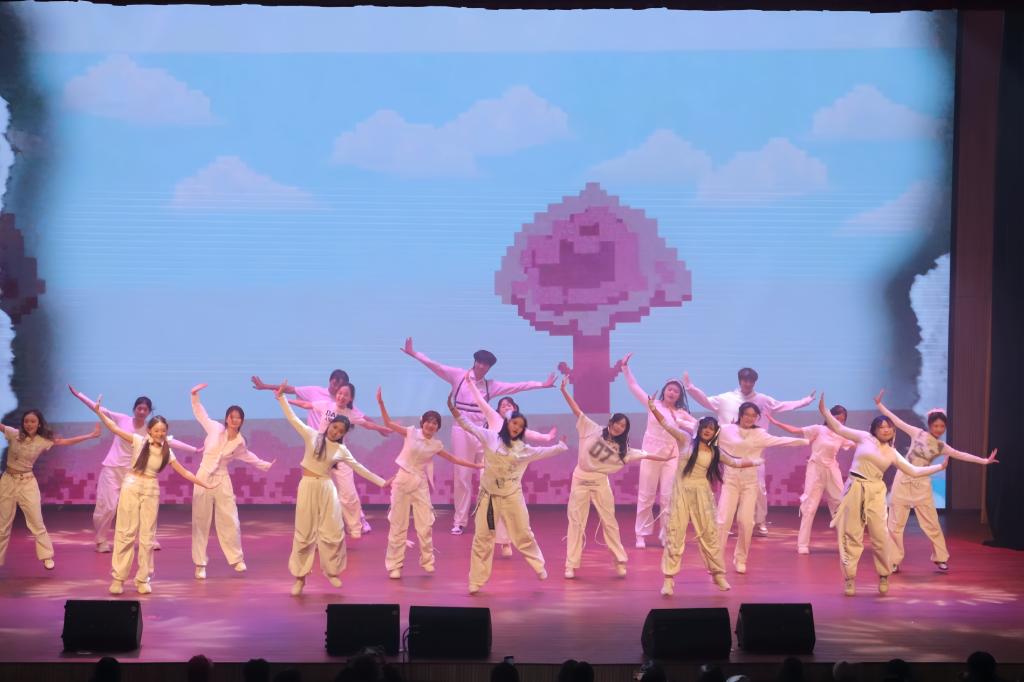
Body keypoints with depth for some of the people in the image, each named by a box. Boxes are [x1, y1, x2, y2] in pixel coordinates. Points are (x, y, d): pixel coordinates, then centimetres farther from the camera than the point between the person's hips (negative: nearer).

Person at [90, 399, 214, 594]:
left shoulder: (167, 452, 3)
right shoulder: (139, 441, -4)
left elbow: (184, 472, 7)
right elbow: (115, 428, -10)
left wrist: (204, 484, 3)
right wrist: (98, 411, -18)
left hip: (151, 491, 2)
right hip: (131, 487, -2)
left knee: (147, 535, 4)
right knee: (125, 532, -2)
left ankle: (143, 579, 11)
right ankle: (118, 578, 3)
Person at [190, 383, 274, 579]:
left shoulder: (240, 442, 1)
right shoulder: (215, 428, -7)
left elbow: (248, 457, 21)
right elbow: (200, 413, 3)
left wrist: (266, 465, 25)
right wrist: (195, 395, -8)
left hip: (222, 481, 2)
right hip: (203, 478, -2)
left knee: (229, 521, 4)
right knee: (200, 523, 3)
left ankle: (237, 559, 21)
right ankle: (200, 564, 10)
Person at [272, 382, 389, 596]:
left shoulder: (341, 450, 4)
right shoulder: (312, 435, -1)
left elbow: (359, 468, 10)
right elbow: (292, 419, -1)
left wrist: (381, 482, 9)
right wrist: (281, 396, -7)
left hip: (327, 488, 2)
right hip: (308, 486, -2)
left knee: (332, 531, 2)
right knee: (305, 533, 1)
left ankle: (331, 571, 21)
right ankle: (300, 577, 9)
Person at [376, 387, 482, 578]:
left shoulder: (436, 445, 4)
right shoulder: (411, 433, -4)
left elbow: (453, 459, 17)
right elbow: (388, 423, -7)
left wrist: (476, 465, 15)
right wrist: (381, 403, -18)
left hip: (421, 483, 2)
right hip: (403, 480, -2)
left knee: (425, 524, 0)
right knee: (398, 525, 2)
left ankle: (427, 560, 18)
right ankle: (394, 565, 9)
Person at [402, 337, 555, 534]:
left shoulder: (491, 385, 7)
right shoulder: (458, 376, 2)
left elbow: (517, 386, 8)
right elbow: (435, 366, -4)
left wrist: (541, 384, 4)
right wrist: (413, 353, -12)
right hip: (461, 430, -2)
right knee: (462, 475, 1)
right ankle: (459, 521, 8)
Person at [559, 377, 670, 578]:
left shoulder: (620, 448, 1)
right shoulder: (592, 430, -5)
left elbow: (643, 455, 2)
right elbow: (577, 410, -8)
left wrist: (661, 457, -7)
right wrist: (564, 391, -14)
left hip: (600, 482, 2)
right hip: (580, 479, -2)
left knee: (609, 521, 7)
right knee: (576, 522, 1)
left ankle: (620, 561, 18)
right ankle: (571, 565, 4)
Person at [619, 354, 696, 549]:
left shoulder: (681, 413, 7)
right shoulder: (653, 405, 1)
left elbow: (696, 426, 11)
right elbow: (634, 387, 0)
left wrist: (680, 424, -4)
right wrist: (625, 368, -7)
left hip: (671, 457, 2)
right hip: (650, 455, -2)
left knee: (668, 497, 0)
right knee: (646, 496, 2)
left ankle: (666, 535, 9)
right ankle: (641, 535, 9)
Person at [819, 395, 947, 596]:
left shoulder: (892, 454, 11)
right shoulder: (864, 438, 4)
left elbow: (914, 471, 16)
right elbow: (840, 429, 5)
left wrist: (940, 466, 16)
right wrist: (824, 411, -2)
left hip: (875, 493, 2)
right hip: (855, 488, -2)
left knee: (880, 536, -2)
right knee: (851, 535, -1)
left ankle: (884, 575, 17)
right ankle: (849, 578, 6)